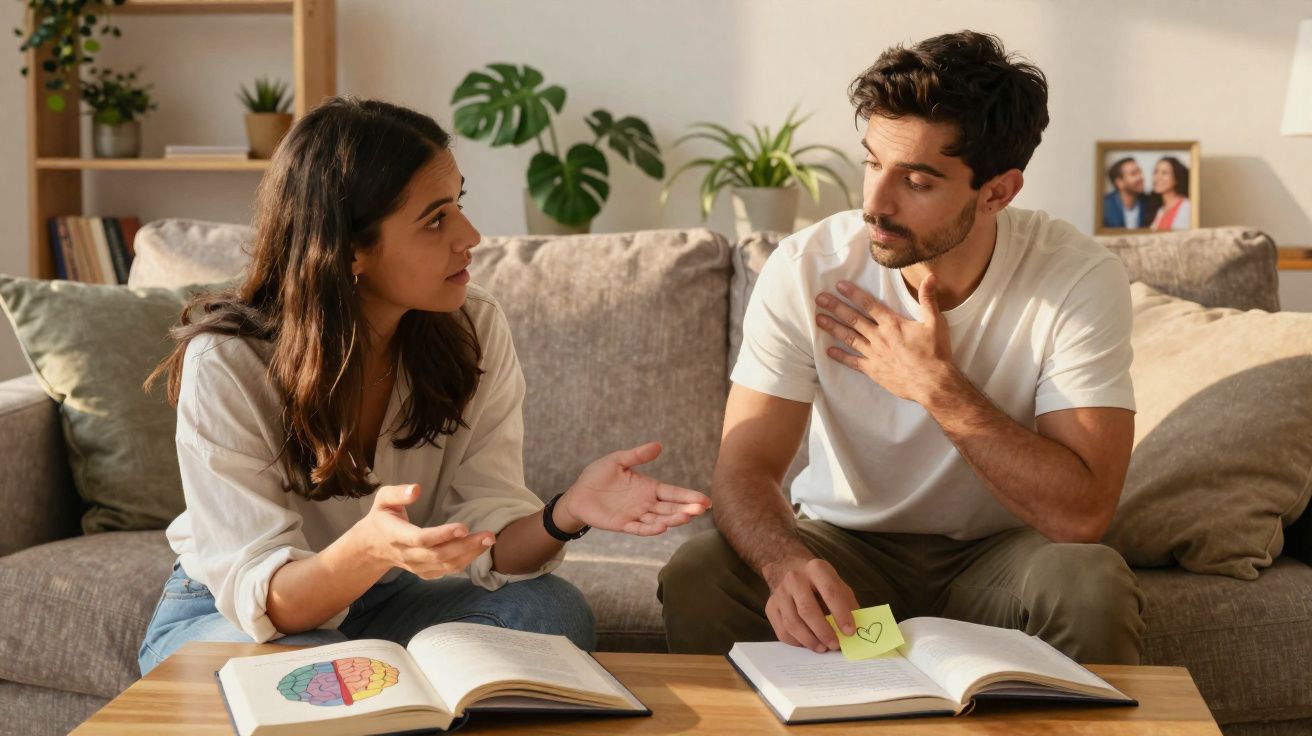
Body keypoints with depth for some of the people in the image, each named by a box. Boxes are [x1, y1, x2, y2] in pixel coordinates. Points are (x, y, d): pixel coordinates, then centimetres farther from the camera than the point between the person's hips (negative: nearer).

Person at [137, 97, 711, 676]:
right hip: (223, 616, -3)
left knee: (549, 612, -25)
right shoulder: (226, 363, -25)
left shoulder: (476, 330, -13)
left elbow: (488, 544, -18)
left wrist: (566, 514, -41)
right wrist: (370, 549, -49)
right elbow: (264, 599, -28)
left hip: (386, 602, 4)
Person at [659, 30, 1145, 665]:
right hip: (842, 543, 1)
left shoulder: (1082, 280, -19)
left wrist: (936, 386, -27)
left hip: (997, 553, 0)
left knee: (1092, 587, -33)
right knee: (694, 580, -28)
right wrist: (787, 563, -42)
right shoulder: (805, 270, -16)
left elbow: (1081, 513, -25)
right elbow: (745, 466, -19)